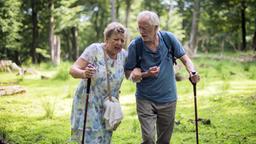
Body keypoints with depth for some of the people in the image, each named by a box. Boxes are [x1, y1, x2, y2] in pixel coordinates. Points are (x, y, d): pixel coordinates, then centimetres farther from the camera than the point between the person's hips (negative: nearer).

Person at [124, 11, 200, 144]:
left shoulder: (168, 38, -7)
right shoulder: (134, 46, -11)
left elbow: (185, 59, 2)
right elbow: (128, 74, -4)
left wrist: (192, 72, -18)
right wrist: (146, 74, -21)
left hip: (168, 99, 2)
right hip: (145, 99, -2)